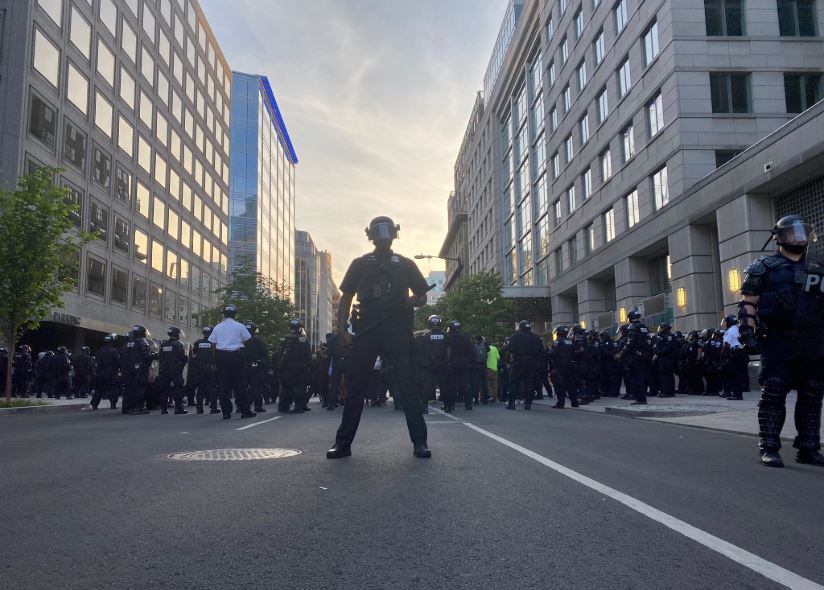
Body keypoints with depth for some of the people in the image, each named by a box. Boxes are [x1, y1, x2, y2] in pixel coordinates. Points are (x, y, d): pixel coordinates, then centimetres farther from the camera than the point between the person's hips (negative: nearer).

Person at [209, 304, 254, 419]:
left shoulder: (217, 327, 7)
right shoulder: (240, 326, -1)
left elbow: (213, 346, 6)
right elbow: (247, 342, 1)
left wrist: (215, 361, 12)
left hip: (221, 357, 2)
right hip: (236, 356, -2)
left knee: (223, 385, 5)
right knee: (240, 385, 3)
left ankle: (226, 412, 4)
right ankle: (245, 411, 4)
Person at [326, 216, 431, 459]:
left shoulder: (405, 264, 12)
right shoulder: (360, 264, 12)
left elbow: (422, 297, 14)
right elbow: (346, 298, 11)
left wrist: (412, 301, -10)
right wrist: (342, 328, -2)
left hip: (398, 332, 0)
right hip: (366, 331, 0)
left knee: (407, 386, -2)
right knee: (356, 387, 2)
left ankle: (419, 442, 3)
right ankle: (343, 443, 10)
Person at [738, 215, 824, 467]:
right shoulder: (764, 267, 2)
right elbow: (748, 304, -2)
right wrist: (747, 333, -11)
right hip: (778, 343, -5)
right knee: (773, 395, -5)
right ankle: (769, 449, 0)